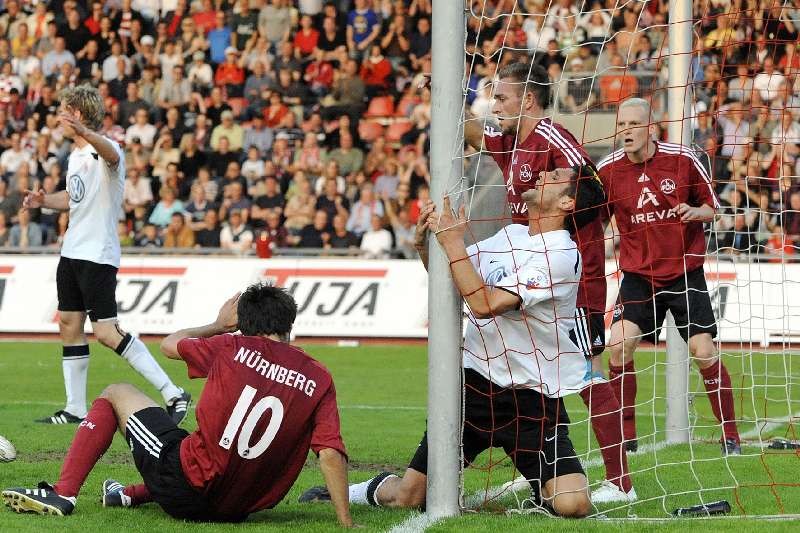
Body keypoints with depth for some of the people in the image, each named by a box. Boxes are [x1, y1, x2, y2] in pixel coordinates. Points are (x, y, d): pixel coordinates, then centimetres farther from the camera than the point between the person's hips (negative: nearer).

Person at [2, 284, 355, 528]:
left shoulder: (231, 348, -3)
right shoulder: (319, 380, -1)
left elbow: (169, 344, 15)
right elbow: (331, 453, -10)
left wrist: (220, 325, 30)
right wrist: (346, 523, -8)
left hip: (187, 489, -3)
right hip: (237, 509, 3)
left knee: (116, 394, 17)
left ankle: (63, 493, 9)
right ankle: (130, 496, 42)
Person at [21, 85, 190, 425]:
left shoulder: (104, 150, -15)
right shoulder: (75, 155, 14)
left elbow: (110, 154, -41)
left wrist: (85, 133, -62)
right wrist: (44, 201, 11)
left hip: (98, 256, -10)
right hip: (72, 253, 10)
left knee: (106, 332, -14)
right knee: (69, 326, 10)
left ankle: (173, 394, -12)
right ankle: (75, 409, 17)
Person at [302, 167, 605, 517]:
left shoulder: (562, 254, -15)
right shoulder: (510, 235, 9)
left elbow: (486, 303, -24)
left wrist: (452, 242, -19)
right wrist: (423, 241, 3)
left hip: (533, 395, -5)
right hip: (474, 382, 5)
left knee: (573, 505, -19)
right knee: (407, 498, 4)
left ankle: (542, 492, 14)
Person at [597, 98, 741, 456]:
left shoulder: (682, 159, -8)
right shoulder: (608, 170, -5)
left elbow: (712, 206, 3)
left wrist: (696, 212, -18)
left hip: (685, 272, -1)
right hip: (638, 275, 1)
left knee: (704, 352, -6)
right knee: (619, 346, -15)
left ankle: (730, 436, 7)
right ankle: (626, 436, -2)